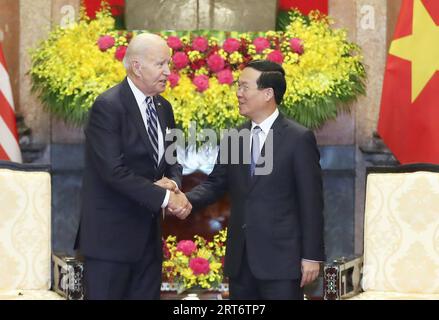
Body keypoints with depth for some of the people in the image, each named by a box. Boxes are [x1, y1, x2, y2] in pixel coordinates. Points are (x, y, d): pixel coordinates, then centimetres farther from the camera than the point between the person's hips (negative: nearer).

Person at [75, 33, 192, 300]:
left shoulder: (163, 108, 11)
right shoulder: (108, 106, -14)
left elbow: (173, 160, 18)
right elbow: (114, 170, -21)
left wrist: (172, 182, -6)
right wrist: (165, 197, -18)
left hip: (149, 234, 7)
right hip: (110, 235, -7)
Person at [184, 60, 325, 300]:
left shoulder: (298, 139, -6)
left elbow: (311, 202, -7)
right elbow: (215, 183, 12)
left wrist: (312, 255, -9)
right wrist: (186, 200, -9)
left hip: (280, 258, -5)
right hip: (240, 259, 6)